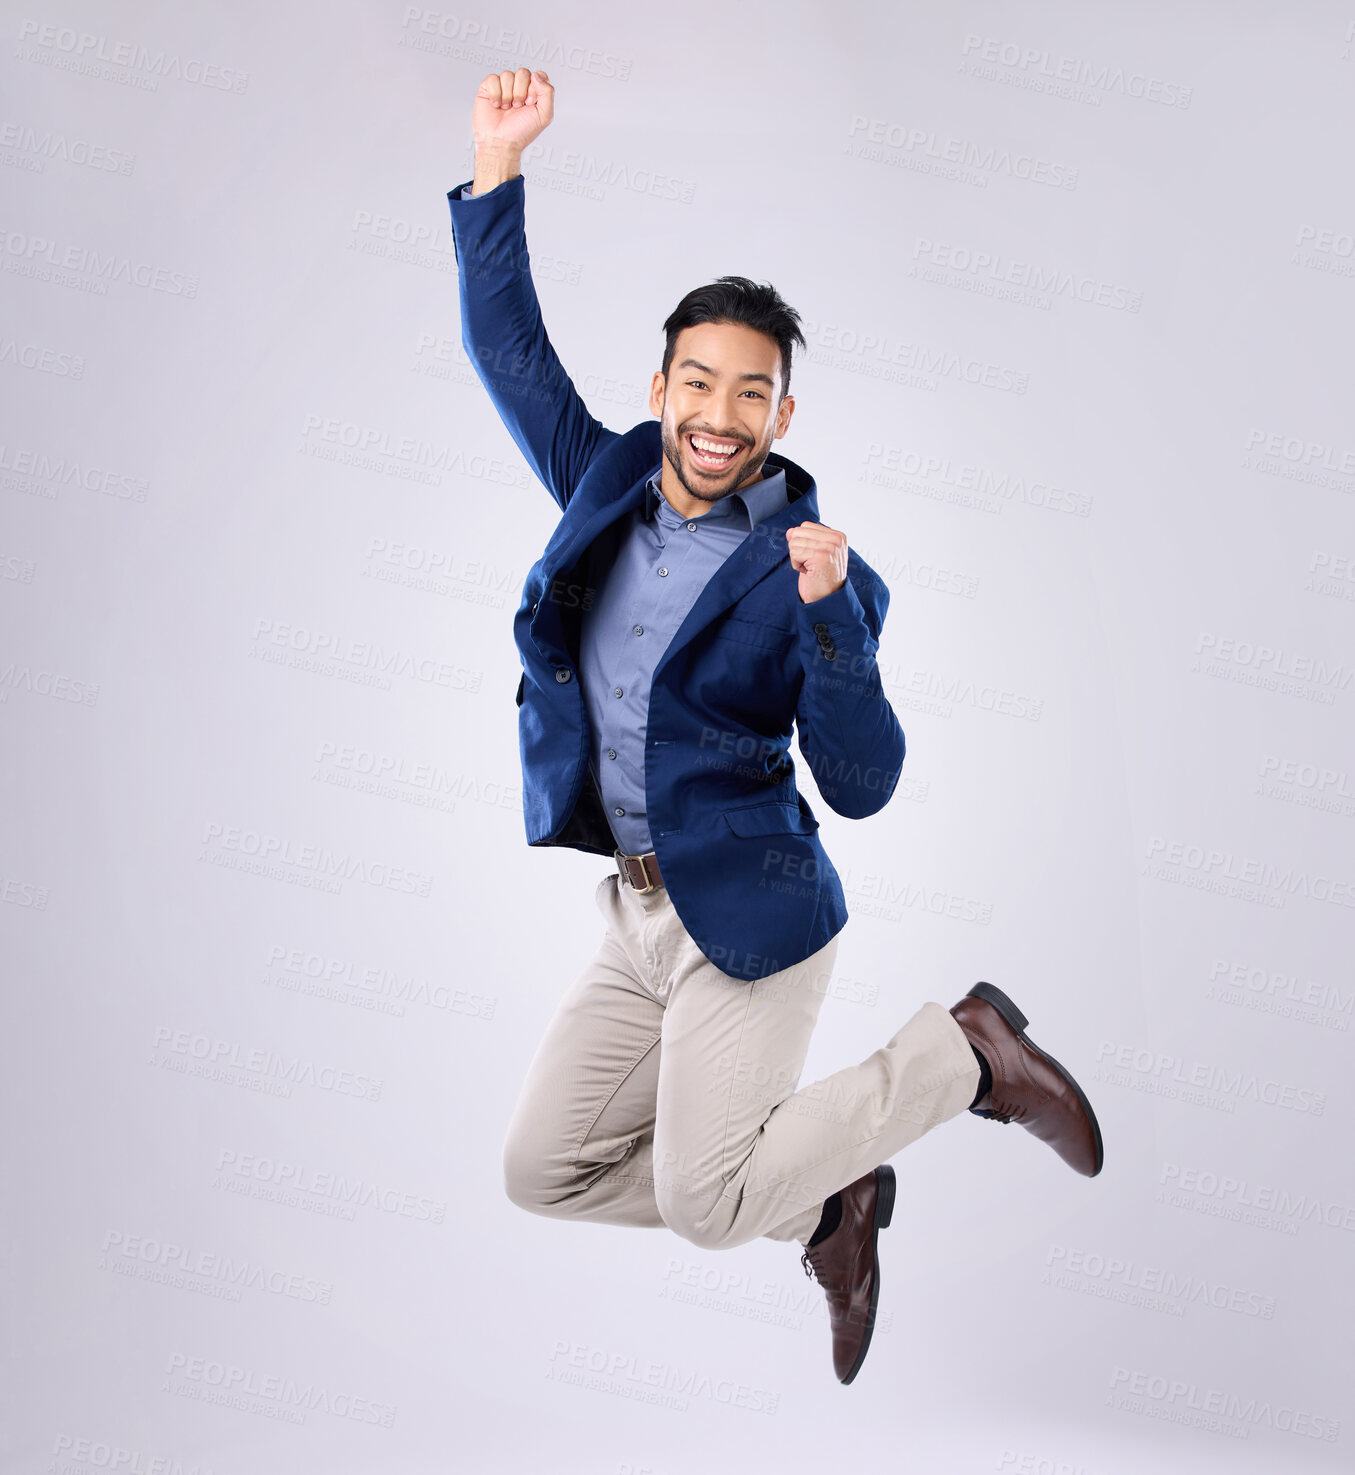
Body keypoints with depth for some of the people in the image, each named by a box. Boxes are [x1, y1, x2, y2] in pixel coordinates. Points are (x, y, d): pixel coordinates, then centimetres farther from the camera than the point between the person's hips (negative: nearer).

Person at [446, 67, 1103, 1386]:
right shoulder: (607, 484, 3)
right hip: (635, 912, 6)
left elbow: (862, 787, -16)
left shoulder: (811, 566, -13)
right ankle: (823, 1201, 25)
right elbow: (509, 350, 9)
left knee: (704, 1204, -3)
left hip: (747, 919, -6)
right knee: (543, 1172, 10)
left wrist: (827, 613, -29)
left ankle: (966, 1053, 13)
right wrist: (497, 168, 2)